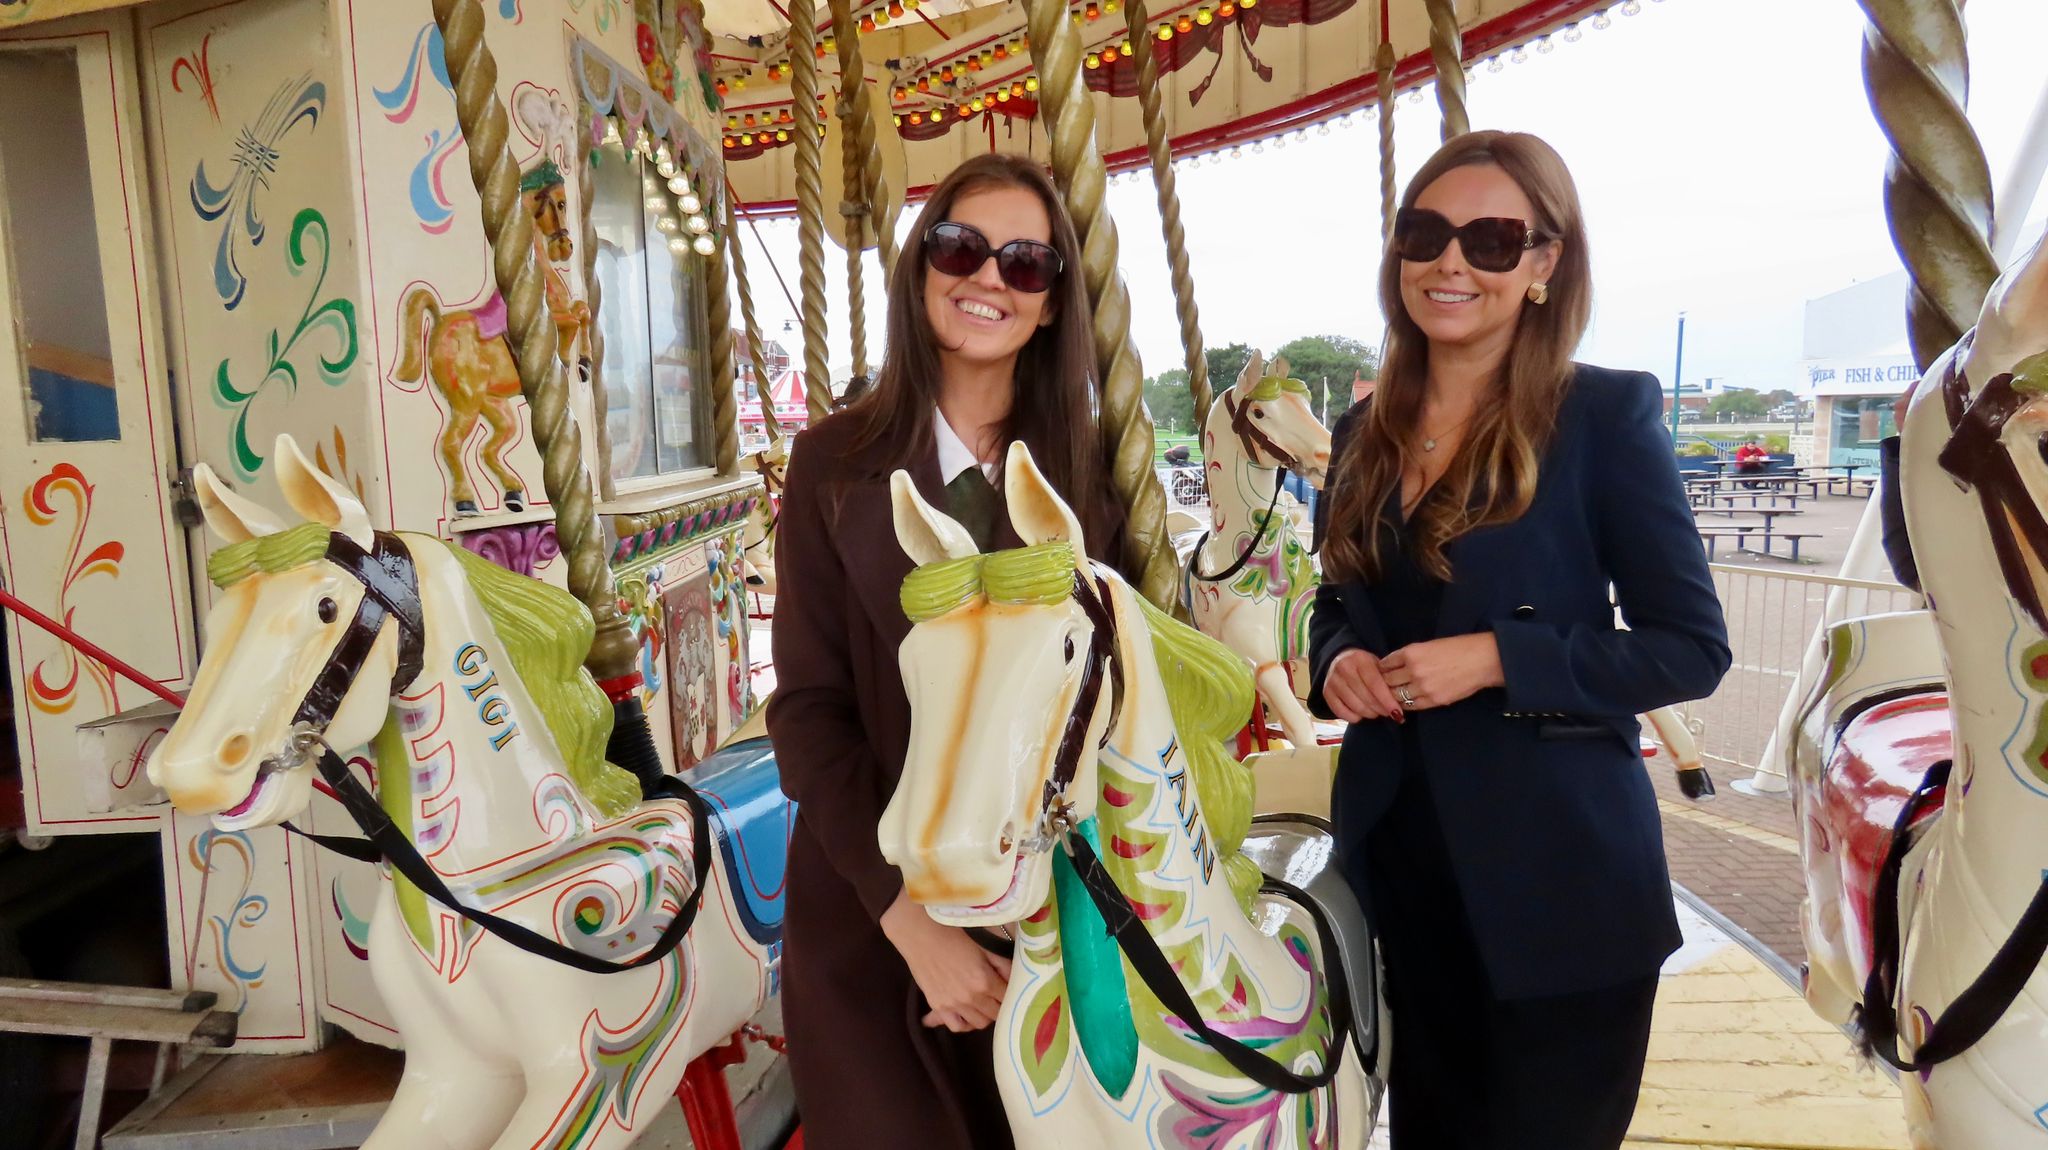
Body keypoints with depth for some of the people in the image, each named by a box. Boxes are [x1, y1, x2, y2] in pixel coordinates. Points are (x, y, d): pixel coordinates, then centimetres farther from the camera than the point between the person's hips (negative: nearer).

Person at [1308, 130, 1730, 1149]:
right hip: (1400, 858, 5)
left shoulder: (1606, 416, -10)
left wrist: (1497, 658, -22)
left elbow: (1692, 646, -11)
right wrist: (1336, 662, -6)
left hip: (1555, 879, -5)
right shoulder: (1365, 433, 6)